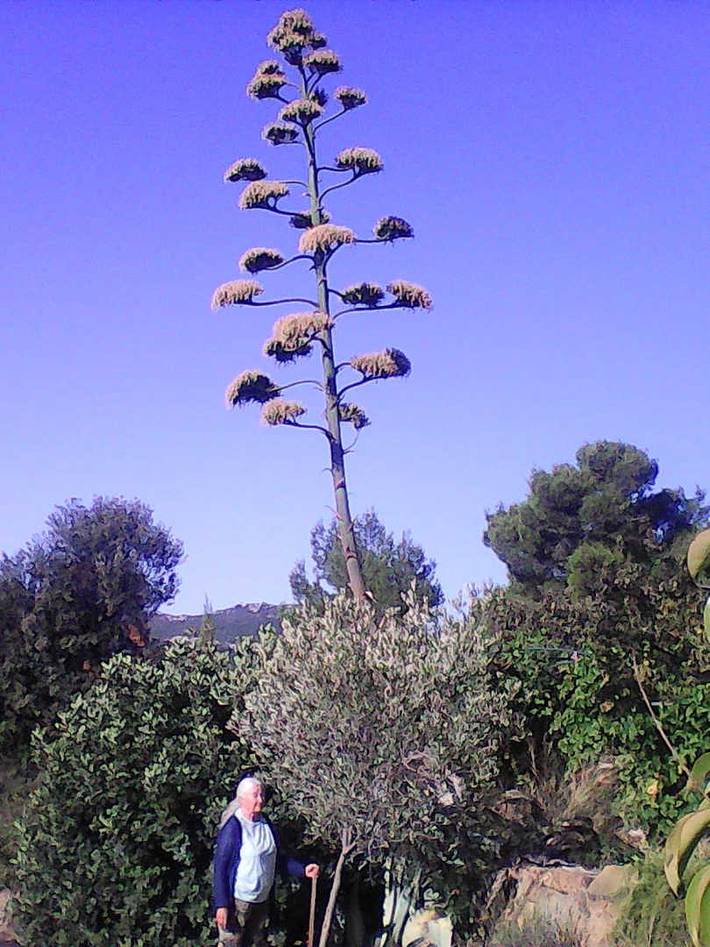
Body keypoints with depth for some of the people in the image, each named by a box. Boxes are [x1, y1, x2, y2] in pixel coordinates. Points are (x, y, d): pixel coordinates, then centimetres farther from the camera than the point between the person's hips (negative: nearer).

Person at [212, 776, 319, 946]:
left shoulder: (266, 824, 3)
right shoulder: (232, 828, -18)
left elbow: (278, 859, 12)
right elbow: (220, 866, -17)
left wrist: (303, 870, -1)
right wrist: (221, 905, -19)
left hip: (262, 900, 7)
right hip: (237, 900, -7)